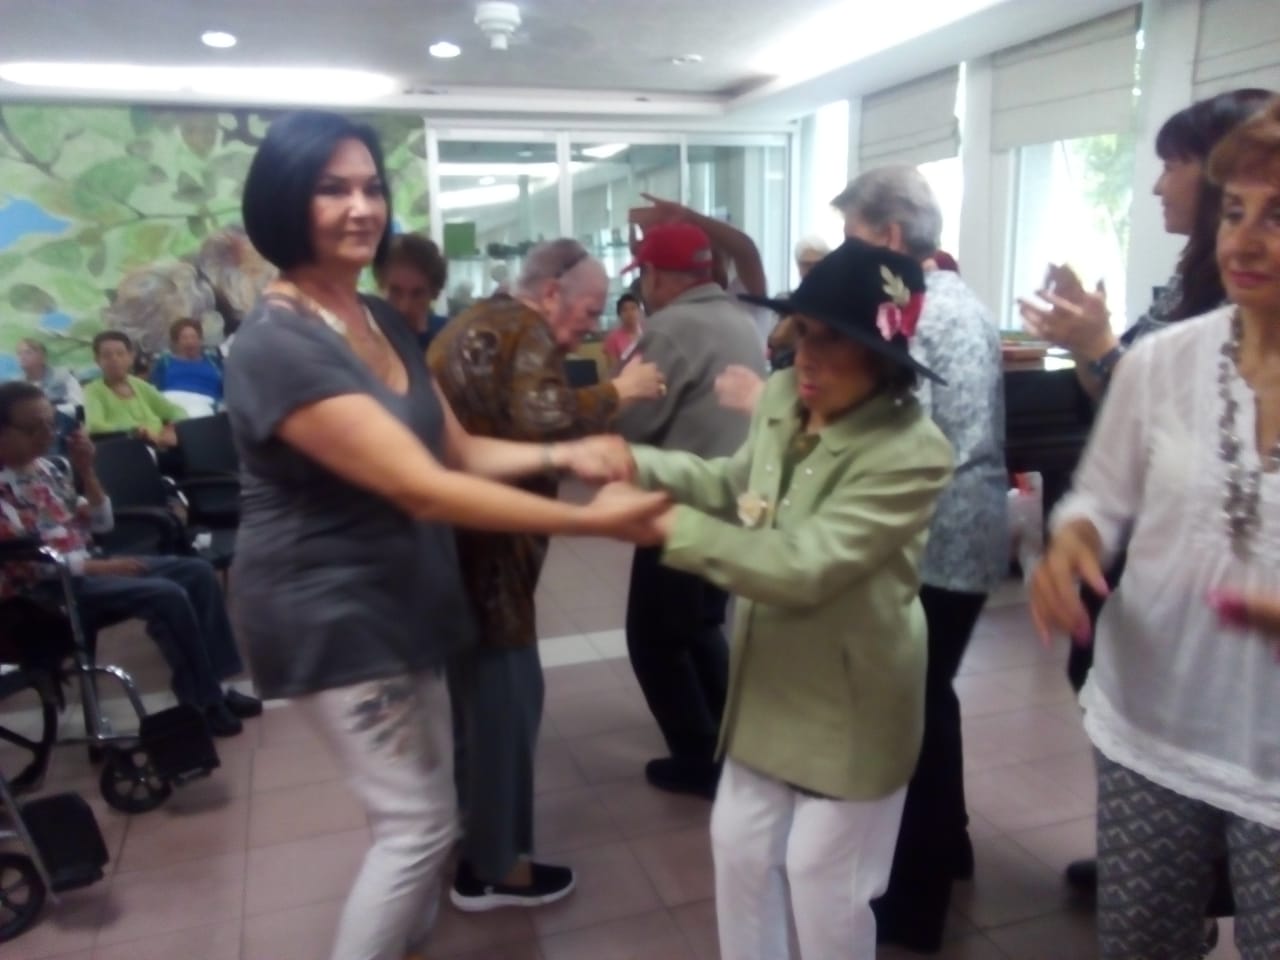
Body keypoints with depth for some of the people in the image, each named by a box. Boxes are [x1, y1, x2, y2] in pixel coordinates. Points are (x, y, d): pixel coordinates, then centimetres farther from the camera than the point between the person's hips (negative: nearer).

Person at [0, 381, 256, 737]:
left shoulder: (47, 468, 11)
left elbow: (99, 524, 12)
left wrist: (85, 471, -1)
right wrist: (102, 567, -20)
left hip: (86, 564, 9)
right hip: (50, 589, -9)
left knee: (197, 572, -3)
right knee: (166, 596, -27)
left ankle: (212, 685, -1)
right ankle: (203, 704, -14)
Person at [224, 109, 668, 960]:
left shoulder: (383, 320, 5)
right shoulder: (276, 346, -24)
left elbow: (461, 453, 6)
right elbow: (423, 488, -30)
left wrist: (565, 454, -10)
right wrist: (591, 521, -29)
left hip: (400, 593, 9)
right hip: (330, 609, -8)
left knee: (422, 809, 20)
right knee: (420, 821, 0)